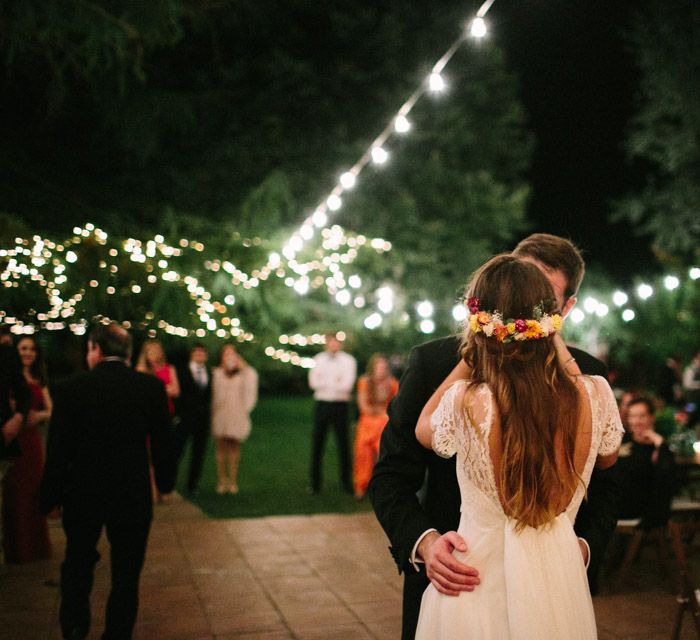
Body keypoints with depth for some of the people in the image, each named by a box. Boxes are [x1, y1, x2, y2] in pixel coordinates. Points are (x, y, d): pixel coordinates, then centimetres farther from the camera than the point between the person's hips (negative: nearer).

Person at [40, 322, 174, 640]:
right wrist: (165, 481, 14)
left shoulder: (71, 388, -10)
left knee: (77, 566, 21)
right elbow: (163, 441, -1)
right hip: (133, 495, 0)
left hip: (83, 495, 0)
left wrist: (50, 497, 4)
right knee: (126, 575, 13)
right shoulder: (151, 386, -7)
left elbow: (58, 450, -6)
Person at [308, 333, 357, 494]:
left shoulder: (348, 360, 0)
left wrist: (324, 382, -6)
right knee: (317, 444, 4)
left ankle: (345, 481, 14)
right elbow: (313, 382, -5)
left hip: (340, 405, -2)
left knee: (342, 443, 5)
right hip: (321, 404, 2)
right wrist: (336, 383, -9)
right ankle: (315, 482, 11)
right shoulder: (318, 359, 7)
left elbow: (347, 385, -11)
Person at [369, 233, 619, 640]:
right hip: (450, 579, -1)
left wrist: (583, 546, -17)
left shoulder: (587, 375, -6)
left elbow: (603, 487, 1)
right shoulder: (434, 361, -11)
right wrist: (424, 542, -24)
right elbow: (391, 477, -8)